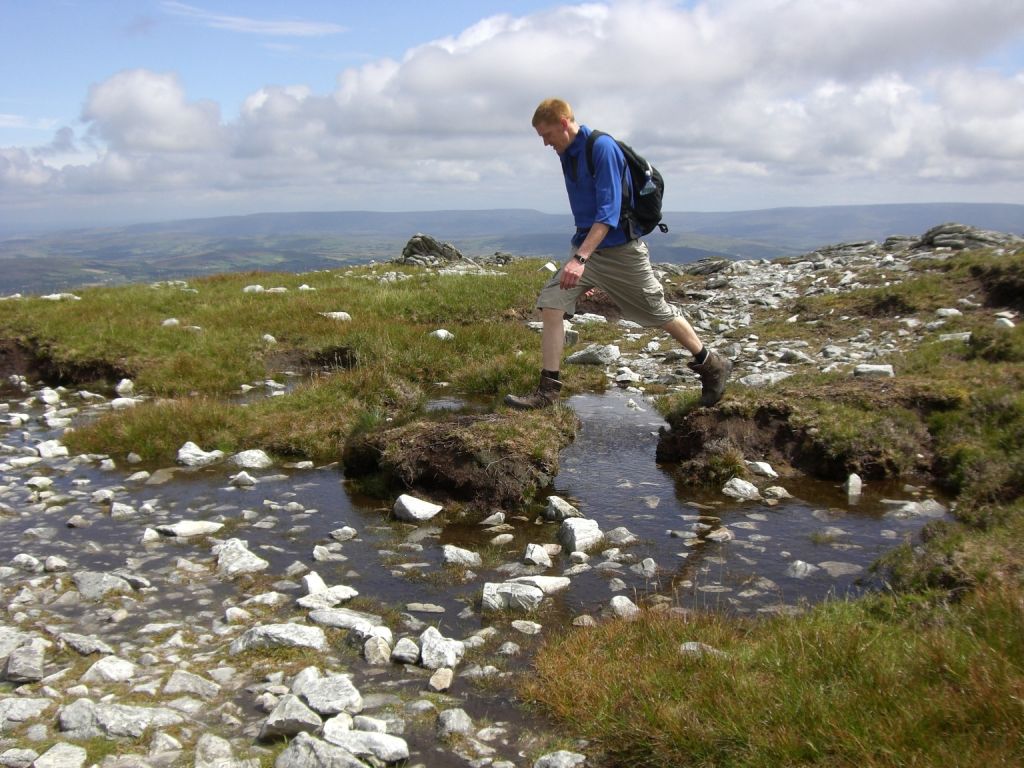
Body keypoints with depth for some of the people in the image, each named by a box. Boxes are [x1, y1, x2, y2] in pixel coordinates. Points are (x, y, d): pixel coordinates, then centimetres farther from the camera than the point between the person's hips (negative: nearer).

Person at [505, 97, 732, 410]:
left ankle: (712, 366, 26)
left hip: (619, 248, -7)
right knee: (551, 303, -10)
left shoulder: (602, 148, -19)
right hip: (586, 245, 7)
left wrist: (581, 258, -35)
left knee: (659, 313, 5)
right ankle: (548, 390, -6)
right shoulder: (567, 153, 6)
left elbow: (609, 211, -27)